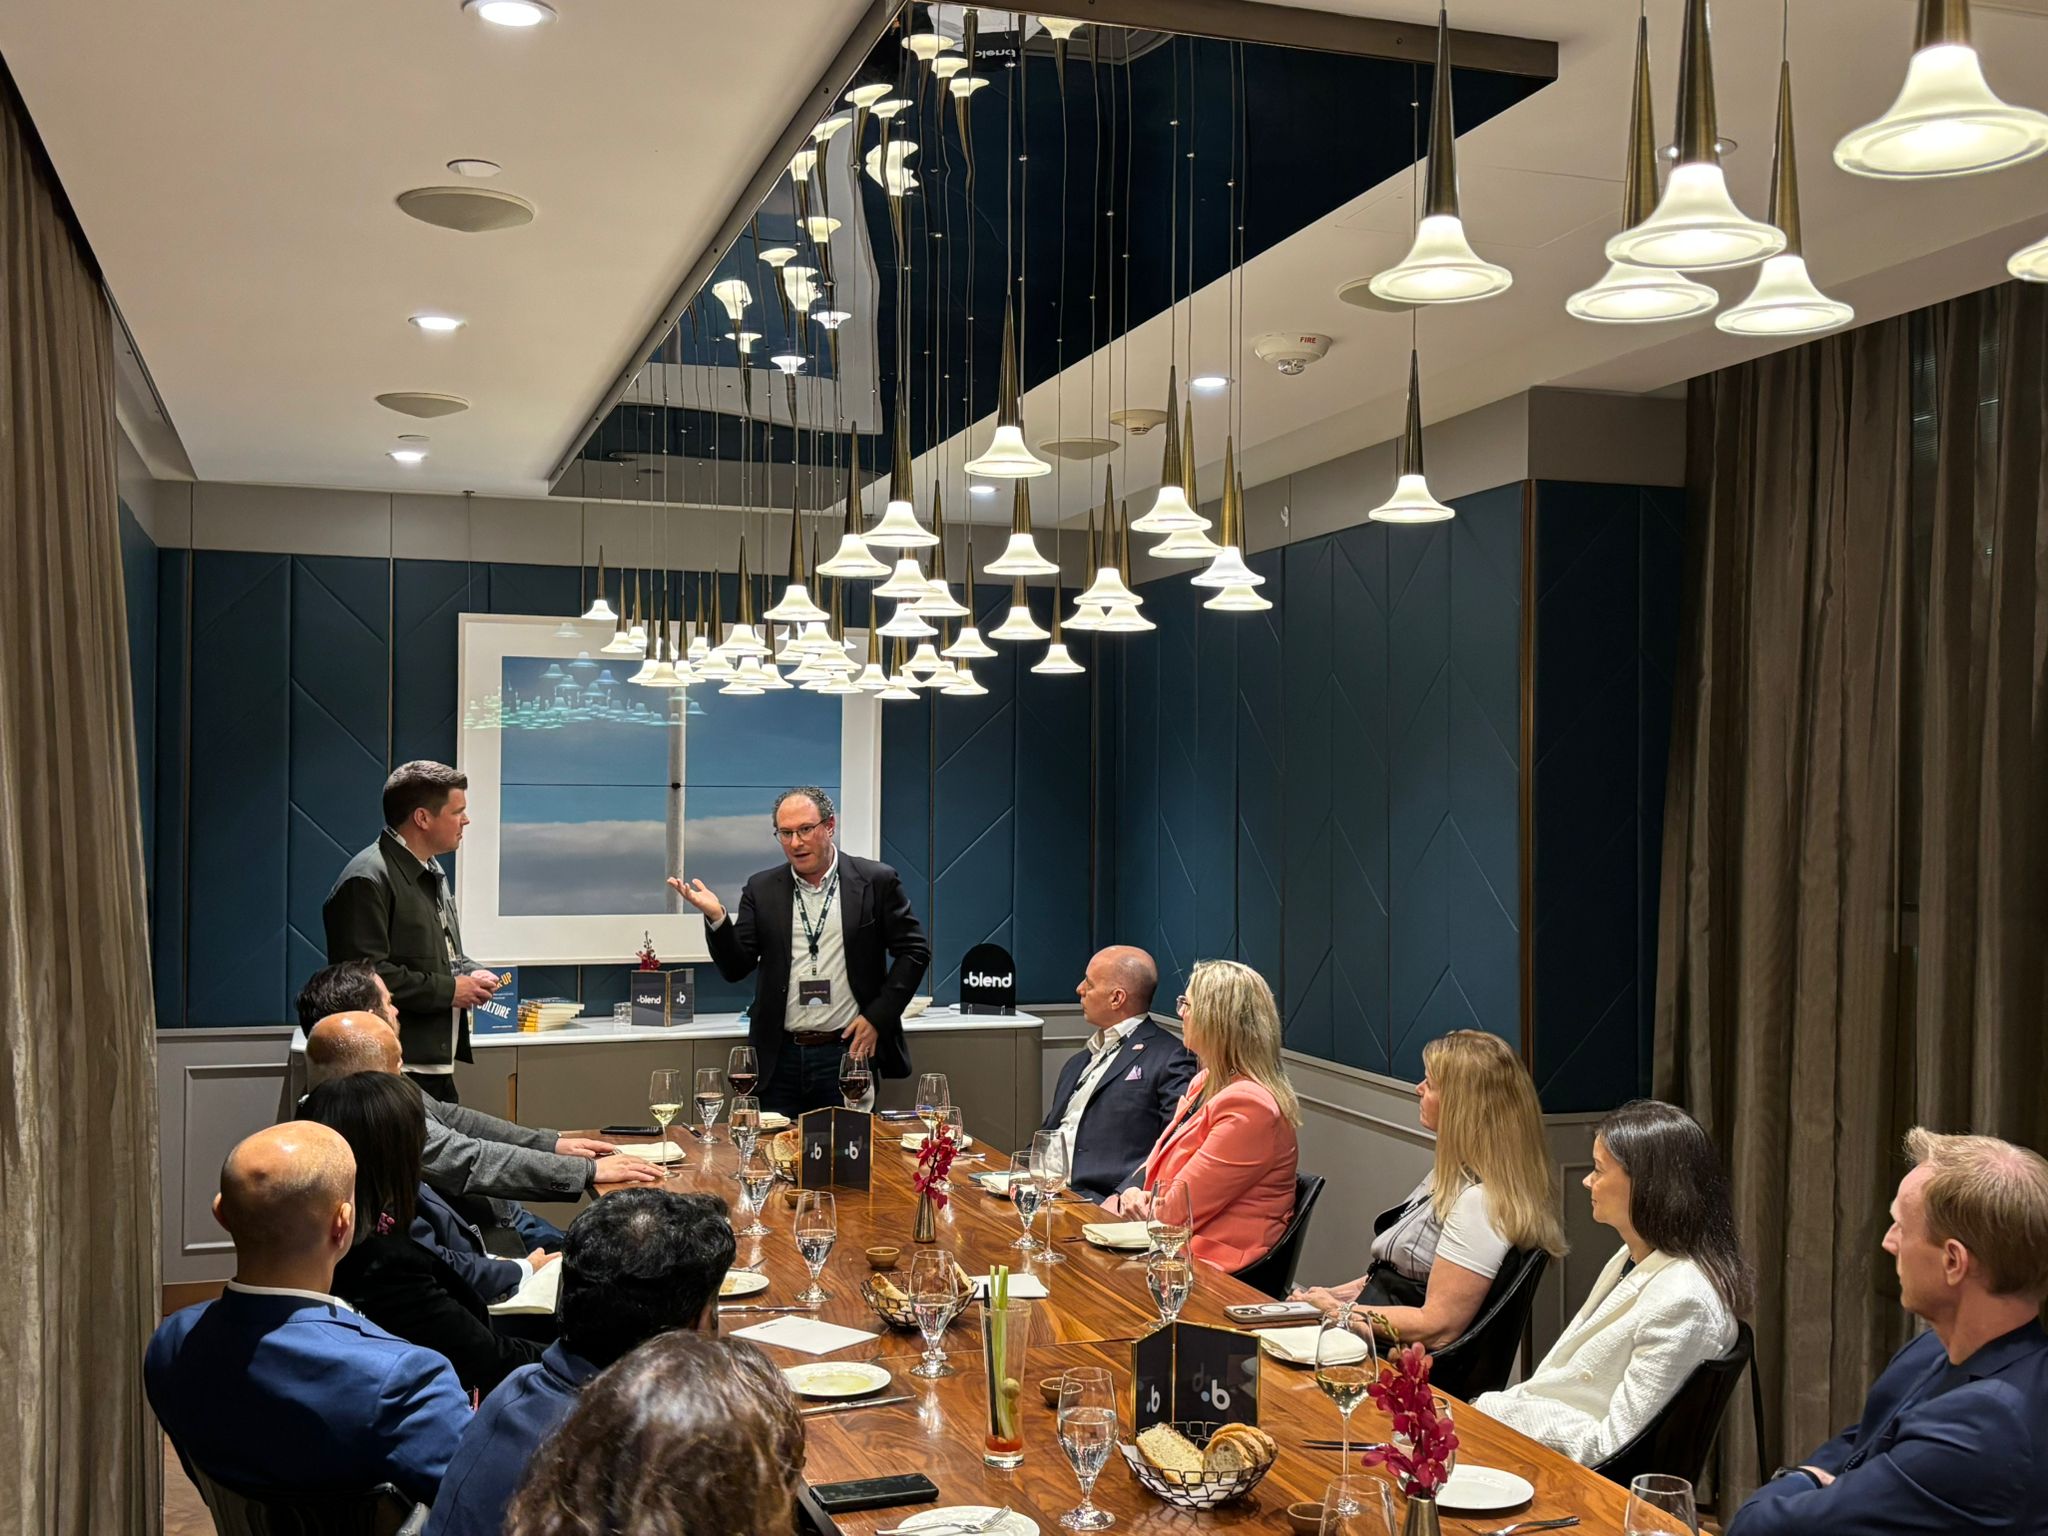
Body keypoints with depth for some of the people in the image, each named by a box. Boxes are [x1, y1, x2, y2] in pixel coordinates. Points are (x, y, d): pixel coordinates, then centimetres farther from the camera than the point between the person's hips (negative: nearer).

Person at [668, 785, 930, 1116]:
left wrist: (877, 1017, -5)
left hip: (848, 1050, -2)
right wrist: (716, 917, -14)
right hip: (780, 1057, 2)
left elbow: (915, 950, 2)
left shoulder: (876, 881, 0)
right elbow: (735, 968, 3)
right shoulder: (761, 889, 6)